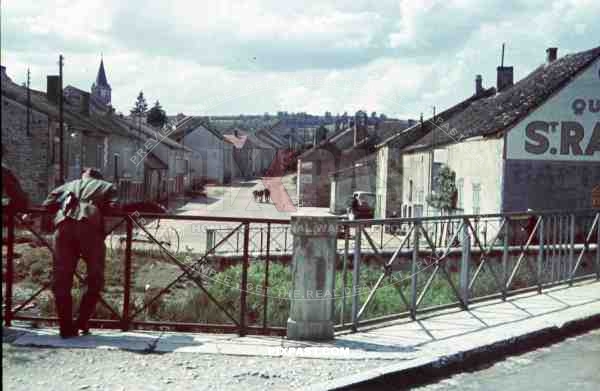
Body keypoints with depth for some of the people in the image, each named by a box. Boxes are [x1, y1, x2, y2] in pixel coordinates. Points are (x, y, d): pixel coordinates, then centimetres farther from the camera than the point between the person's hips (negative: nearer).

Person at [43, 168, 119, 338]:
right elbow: (114, 207, 11)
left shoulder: (67, 186, 36)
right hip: (90, 225, -2)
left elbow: (47, 204, 24)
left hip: (64, 224, 2)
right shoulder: (107, 186, 30)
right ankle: (82, 323, 6)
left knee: (61, 280, 7)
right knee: (95, 279, 10)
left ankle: (66, 328, 8)